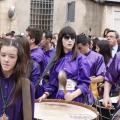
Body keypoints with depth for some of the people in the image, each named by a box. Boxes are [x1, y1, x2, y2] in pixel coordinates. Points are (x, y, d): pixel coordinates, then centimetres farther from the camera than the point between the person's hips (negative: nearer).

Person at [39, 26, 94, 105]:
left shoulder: (81, 59, -4)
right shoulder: (56, 60, 8)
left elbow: (85, 83, -9)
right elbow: (53, 83, 11)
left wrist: (73, 95, -23)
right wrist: (45, 94, -4)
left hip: (77, 100, -3)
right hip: (60, 99, 3)